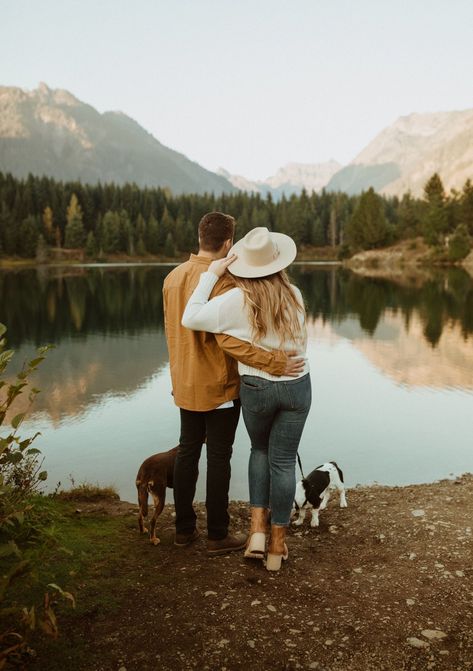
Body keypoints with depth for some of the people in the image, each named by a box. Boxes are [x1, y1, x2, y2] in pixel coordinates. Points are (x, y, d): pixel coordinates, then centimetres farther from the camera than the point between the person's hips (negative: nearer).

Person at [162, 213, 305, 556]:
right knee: (219, 458, 5)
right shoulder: (222, 282, -21)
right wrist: (276, 362, -27)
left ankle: (184, 528, 28)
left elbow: (174, 332, 9)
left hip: (185, 384, 7)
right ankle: (218, 536, 17)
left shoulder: (173, 277, 3)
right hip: (219, 387, -7)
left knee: (188, 452, 17)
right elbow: (228, 340, -29)